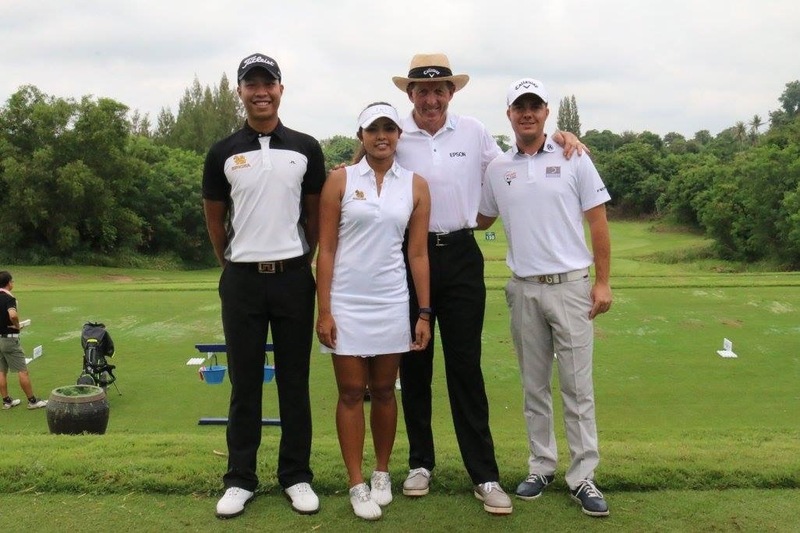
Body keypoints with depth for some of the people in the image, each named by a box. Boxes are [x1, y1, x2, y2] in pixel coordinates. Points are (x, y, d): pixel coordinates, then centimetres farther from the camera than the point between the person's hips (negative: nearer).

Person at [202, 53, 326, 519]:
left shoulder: (305, 148, 4)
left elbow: (316, 214, 10)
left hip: (294, 277, 0)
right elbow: (215, 218, 14)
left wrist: (301, 262, 11)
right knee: (244, 384, 6)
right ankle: (240, 479, 17)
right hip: (242, 280, 0)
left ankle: (297, 476, 18)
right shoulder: (224, 153, 5)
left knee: (295, 383, 6)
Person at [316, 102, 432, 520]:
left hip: (392, 302, 2)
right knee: (351, 393, 4)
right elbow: (326, 249, -3)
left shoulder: (416, 186, 4)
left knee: (384, 391, 11)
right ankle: (357, 485, 14)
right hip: (347, 302, -1)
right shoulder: (340, 180, -1)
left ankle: (382, 474, 28)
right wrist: (324, 310, -8)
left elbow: (418, 253, 4)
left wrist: (424, 313, 1)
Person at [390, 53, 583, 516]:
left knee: (466, 366, 1)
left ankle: (485, 475, 8)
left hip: (461, 256, 0)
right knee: (414, 365, 9)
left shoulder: (473, 132, 3)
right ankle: (420, 462, 25)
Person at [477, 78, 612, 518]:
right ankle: (541, 466, 23)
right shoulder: (497, 169, 8)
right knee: (533, 386, 11)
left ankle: (582, 476, 9)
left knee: (577, 386, 0)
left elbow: (598, 222, 0)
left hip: (570, 285, -2)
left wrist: (603, 281, -4)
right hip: (524, 288, 3)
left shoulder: (573, 160, 1)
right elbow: (480, 220, 19)